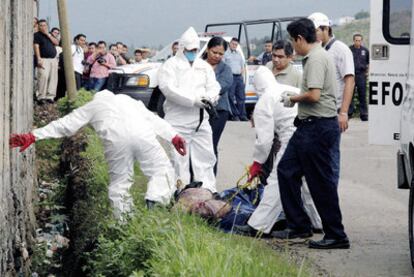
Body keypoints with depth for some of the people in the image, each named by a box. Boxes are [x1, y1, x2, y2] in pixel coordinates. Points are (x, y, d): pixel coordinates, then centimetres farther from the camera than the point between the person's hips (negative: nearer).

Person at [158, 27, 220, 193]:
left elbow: (213, 86, 12)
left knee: (205, 156, 6)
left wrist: (209, 97, -13)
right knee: (179, 159, -4)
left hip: (201, 121, 6)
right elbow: (169, 88, -15)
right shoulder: (171, 65, -1)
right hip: (178, 121, -6)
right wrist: (193, 100, -21)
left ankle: (208, 190, 11)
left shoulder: (204, 66, 18)